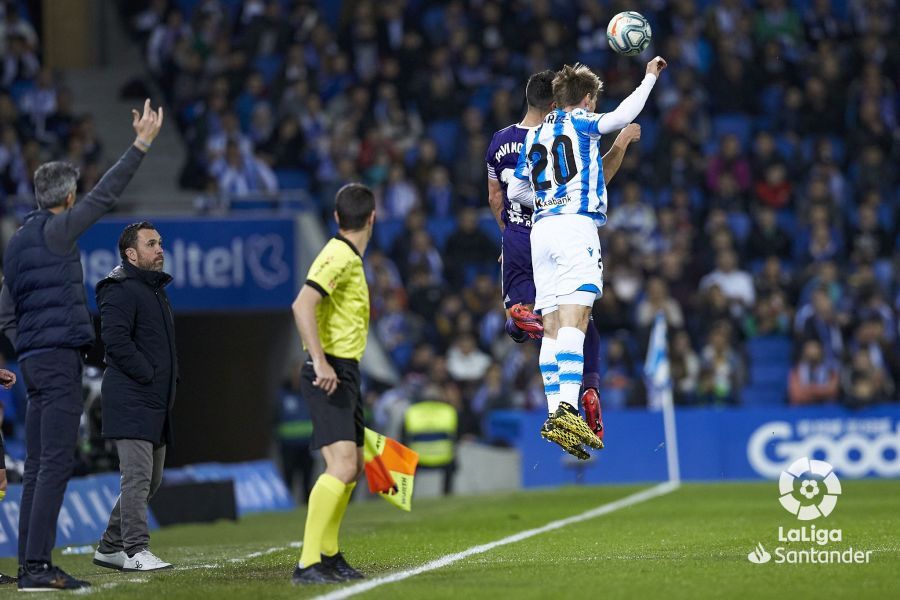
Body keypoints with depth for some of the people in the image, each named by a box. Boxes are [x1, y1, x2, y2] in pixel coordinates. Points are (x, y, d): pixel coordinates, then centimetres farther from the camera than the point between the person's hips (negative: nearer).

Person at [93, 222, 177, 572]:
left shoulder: (156, 290, 21)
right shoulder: (122, 291, -10)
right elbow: (115, 339, -21)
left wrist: (169, 376, 14)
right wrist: (148, 375, -19)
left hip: (156, 401, 10)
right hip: (130, 401, -10)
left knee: (150, 481, 13)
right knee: (137, 476, -13)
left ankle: (109, 548, 21)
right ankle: (135, 552, -12)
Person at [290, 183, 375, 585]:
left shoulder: (349, 258, 16)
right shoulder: (339, 256, -14)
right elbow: (302, 306, -26)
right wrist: (320, 363, -31)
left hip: (343, 373, 10)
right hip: (330, 374, -10)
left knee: (353, 468, 17)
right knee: (341, 465, -19)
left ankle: (328, 554, 29)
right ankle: (307, 564, -24)